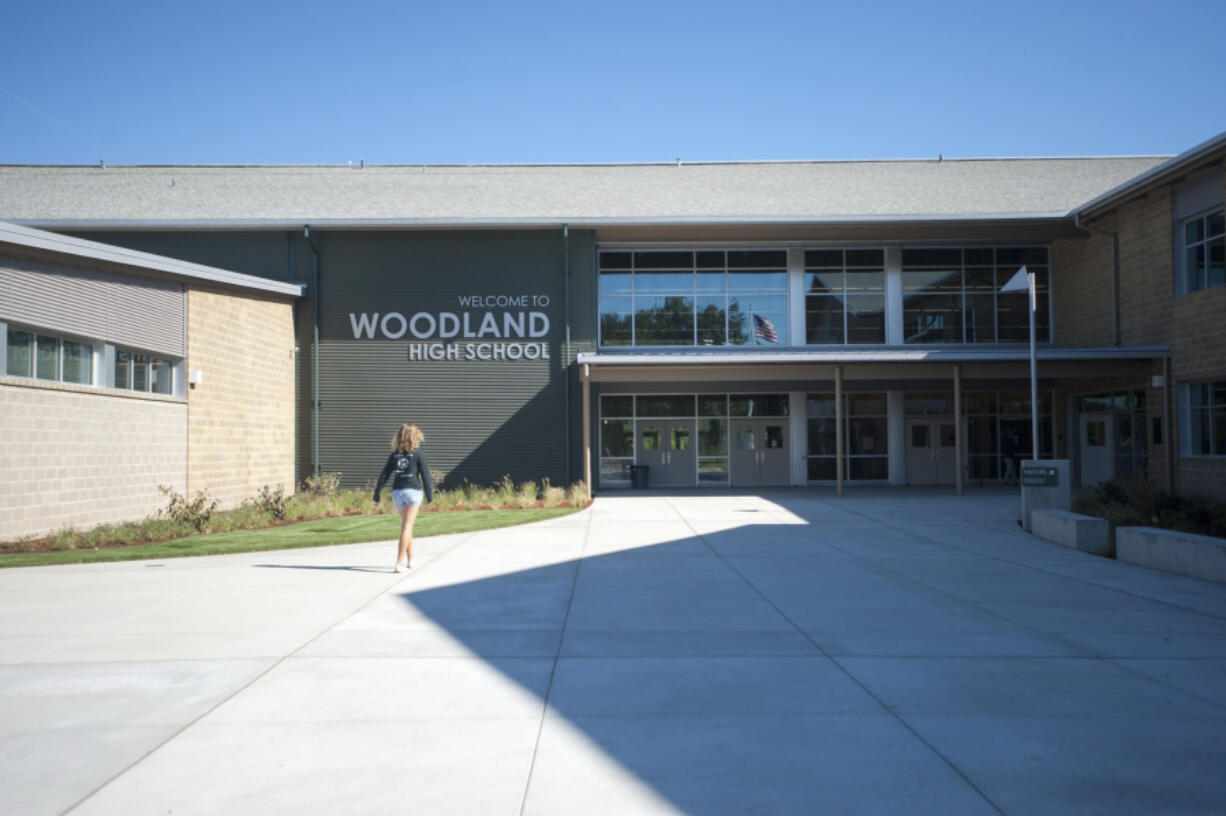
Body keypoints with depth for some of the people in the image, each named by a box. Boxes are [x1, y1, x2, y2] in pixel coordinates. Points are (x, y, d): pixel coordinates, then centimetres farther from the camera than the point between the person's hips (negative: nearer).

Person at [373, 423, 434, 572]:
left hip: (397, 492, 4)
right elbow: (425, 475, -4)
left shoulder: (394, 454, 8)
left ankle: (410, 560, 26)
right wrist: (429, 495, 3)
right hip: (413, 491, -4)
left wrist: (377, 495, 10)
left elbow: (384, 475, 7)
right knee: (407, 528, -5)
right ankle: (400, 562, -11)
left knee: (406, 526, 19)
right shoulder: (418, 453, -3)